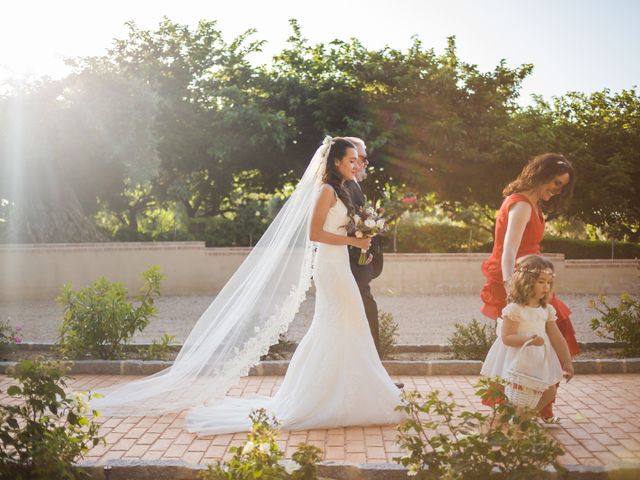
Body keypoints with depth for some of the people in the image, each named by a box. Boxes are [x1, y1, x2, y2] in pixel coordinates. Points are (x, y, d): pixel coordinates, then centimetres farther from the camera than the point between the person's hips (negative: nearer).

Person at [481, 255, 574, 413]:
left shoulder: (547, 310, 3)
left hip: (540, 360, 7)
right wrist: (529, 340, -35)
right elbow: (506, 337, -20)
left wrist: (567, 362, 6)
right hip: (518, 360, -7)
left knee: (549, 392, 11)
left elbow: (557, 337, 7)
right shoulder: (514, 309, -16)